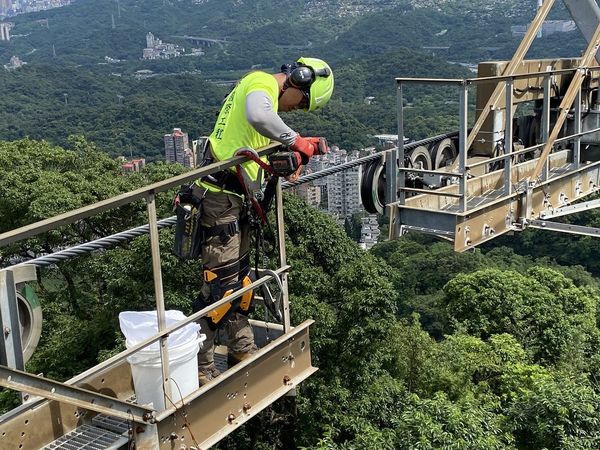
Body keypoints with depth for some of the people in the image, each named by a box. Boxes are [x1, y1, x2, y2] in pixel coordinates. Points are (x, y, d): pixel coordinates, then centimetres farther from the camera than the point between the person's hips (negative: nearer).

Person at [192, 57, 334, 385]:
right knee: (220, 283, -8)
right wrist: (295, 141, -25)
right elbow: (258, 115, -36)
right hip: (220, 197, -11)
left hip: (233, 198, 11)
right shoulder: (263, 83, -11)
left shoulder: (262, 89, 21)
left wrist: (288, 159, 4)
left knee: (239, 277, 19)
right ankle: (200, 368, 1)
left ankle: (243, 353, 32)